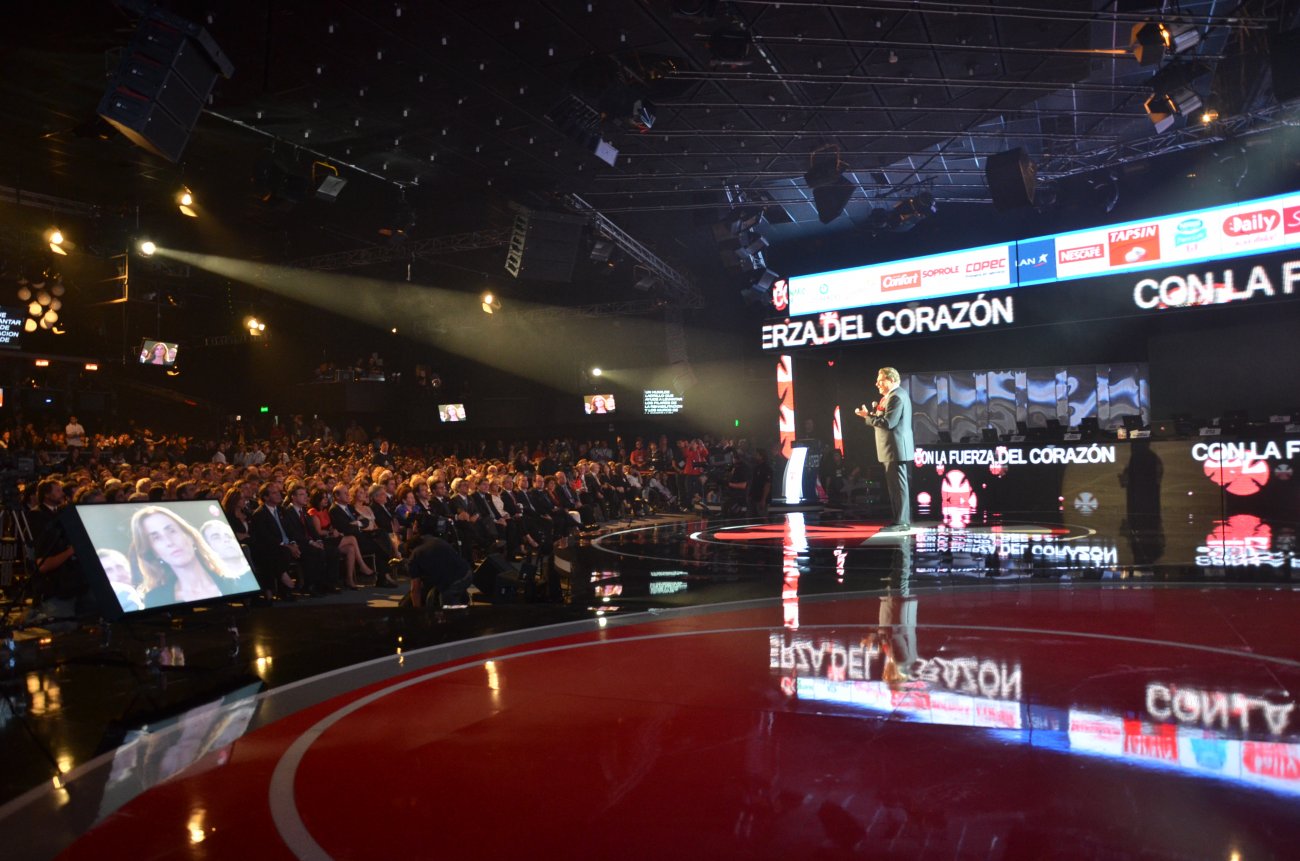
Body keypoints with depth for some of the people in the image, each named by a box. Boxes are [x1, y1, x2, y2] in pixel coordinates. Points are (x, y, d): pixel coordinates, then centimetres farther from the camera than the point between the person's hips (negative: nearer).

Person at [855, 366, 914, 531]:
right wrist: (874, 413, 4)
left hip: (896, 449, -11)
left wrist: (868, 416, -13)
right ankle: (902, 520, 19)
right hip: (894, 449, 11)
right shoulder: (894, 395, 18)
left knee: (898, 486, -8)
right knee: (896, 486, 14)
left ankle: (901, 522, -5)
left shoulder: (897, 397, -16)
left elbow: (888, 423, -22)